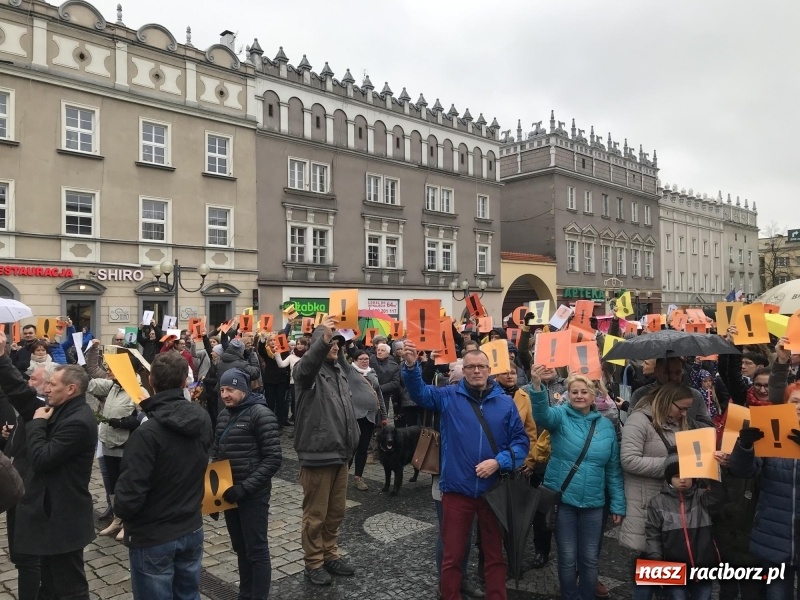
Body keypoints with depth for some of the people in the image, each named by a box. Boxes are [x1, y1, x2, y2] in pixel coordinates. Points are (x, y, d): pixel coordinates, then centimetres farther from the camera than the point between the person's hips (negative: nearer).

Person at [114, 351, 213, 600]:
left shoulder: (147, 433, -26)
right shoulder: (203, 417, -7)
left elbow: (130, 494, -25)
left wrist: (120, 509, -1)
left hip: (153, 538, -5)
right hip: (192, 530, 6)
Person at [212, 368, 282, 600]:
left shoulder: (261, 414, -14)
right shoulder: (223, 416, 7)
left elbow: (273, 460, -17)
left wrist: (245, 487, -22)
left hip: (253, 495, -7)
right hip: (230, 492, 7)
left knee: (256, 549, 3)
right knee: (240, 547, 18)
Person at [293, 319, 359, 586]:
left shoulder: (338, 370, 14)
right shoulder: (309, 370, -10)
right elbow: (306, 366, -37)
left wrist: (352, 442, 18)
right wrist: (324, 338, -52)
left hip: (340, 453, 8)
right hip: (317, 454, -7)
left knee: (336, 511, 17)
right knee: (315, 514, 4)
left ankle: (330, 555, 32)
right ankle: (314, 563, 18)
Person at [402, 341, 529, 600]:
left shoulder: (505, 402, 1)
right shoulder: (448, 396, 0)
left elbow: (521, 440, 2)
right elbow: (419, 392, -12)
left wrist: (499, 462, -14)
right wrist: (411, 366, -31)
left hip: (493, 490, 1)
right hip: (456, 489, -1)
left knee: (494, 554, 17)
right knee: (452, 555, 11)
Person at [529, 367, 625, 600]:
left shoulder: (606, 425, 3)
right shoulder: (561, 416, -5)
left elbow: (614, 469, 7)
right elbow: (542, 414, -30)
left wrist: (618, 505, 6)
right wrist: (537, 386, -49)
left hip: (593, 502, 2)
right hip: (562, 498, -2)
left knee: (590, 558, 12)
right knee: (568, 557, 8)